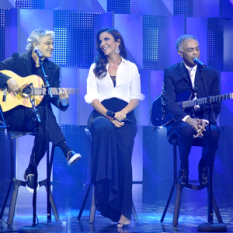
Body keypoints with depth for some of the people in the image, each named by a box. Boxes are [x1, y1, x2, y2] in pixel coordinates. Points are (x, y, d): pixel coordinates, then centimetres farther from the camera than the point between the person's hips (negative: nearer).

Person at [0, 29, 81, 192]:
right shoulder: (17, 61, 2)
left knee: (43, 129, -34)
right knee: (42, 111, -35)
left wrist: (63, 101, -17)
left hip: (37, 117, 3)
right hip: (14, 114, -3)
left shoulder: (53, 69, 12)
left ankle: (31, 171, -19)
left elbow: (53, 97, 6)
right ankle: (66, 151, -39)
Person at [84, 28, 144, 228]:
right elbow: (92, 98, 7)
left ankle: (123, 211, -27)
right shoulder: (96, 68, 18)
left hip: (124, 115, 0)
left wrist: (122, 112, -11)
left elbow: (136, 98, 10)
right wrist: (108, 115, -11)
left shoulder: (131, 68, 17)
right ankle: (106, 197, -40)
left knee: (123, 155, -27)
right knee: (104, 128, -38)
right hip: (101, 114, 0)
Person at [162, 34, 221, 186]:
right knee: (187, 130, -37)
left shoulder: (211, 74, 9)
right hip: (180, 121, -2)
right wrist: (188, 119, -25)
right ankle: (184, 169, -10)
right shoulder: (171, 73, 2)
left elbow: (215, 105, 4)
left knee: (213, 132, -32)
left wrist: (204, 121, -17)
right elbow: (168, 102, -9)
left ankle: (204, 167, -3)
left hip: (203, 121, 2)